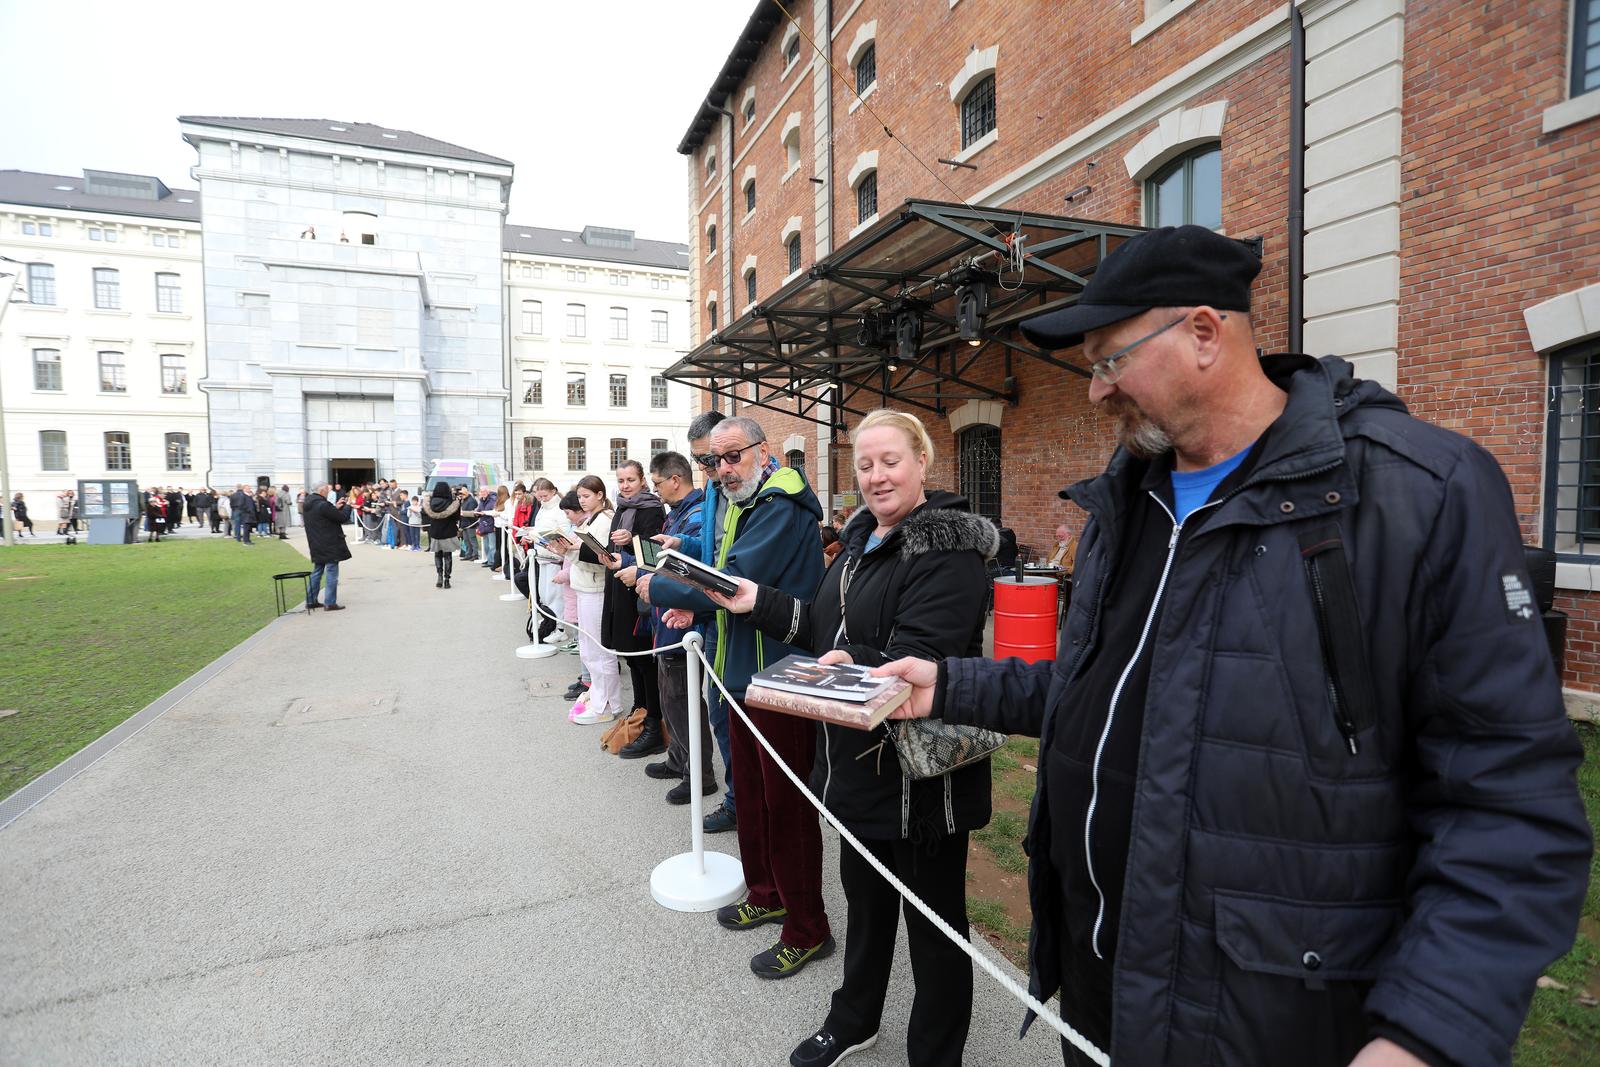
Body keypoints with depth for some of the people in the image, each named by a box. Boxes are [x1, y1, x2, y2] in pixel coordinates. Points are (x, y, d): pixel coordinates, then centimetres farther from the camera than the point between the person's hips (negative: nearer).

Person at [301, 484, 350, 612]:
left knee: (317, 572, 17)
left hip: (316, 546, 9)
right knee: (332, 573, -2)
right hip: (329, 546, -9)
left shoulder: (309, 504, 7)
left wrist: (335, 507, 10)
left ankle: (310, 601, 22)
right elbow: (343, 518, -17)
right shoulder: (323, 505, -21)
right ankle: (330, 603, 1)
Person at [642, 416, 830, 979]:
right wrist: (693, 604, -1)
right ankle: (766, 895, 42)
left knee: (786, 806, 3)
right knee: (751, 795, 22)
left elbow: (736, 581, -27)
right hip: (744, 673, 10)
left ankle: (807, 931, 21)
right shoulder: (743, 504, 12)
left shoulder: (782, 507, -20)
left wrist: (658, 588, -15)